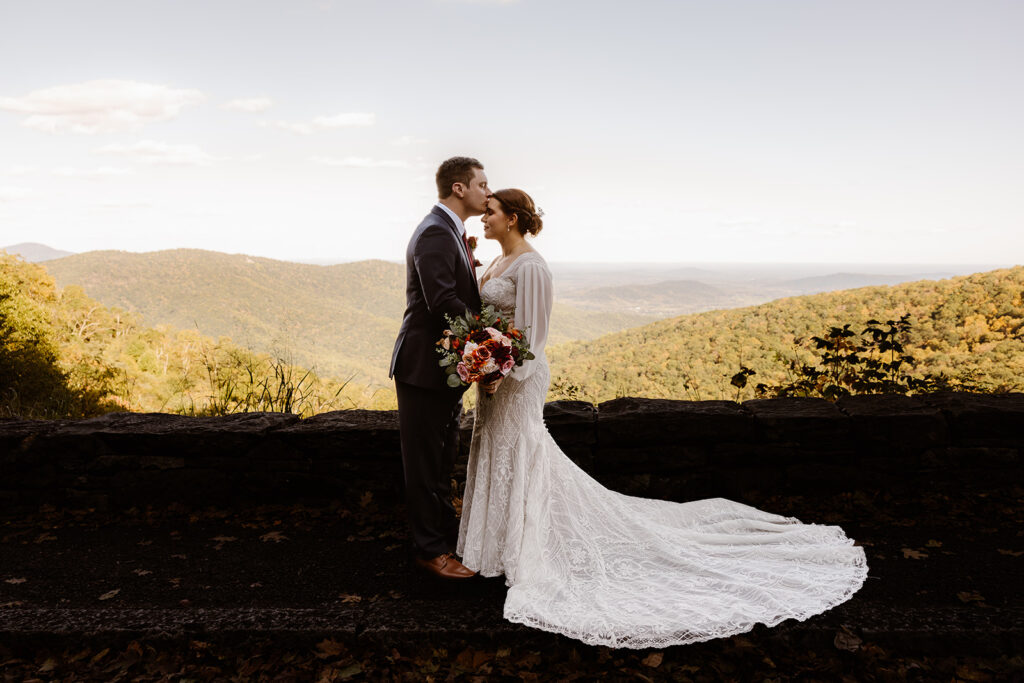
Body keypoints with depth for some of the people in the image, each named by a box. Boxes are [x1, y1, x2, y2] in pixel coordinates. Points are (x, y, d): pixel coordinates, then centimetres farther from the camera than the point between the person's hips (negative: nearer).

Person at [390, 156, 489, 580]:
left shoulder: (451, 233, 15)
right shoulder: (435, 232, -18)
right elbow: (442, 302, -27)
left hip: (447, 366, 10)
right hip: (425, 367, -10)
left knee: (443, 461, 21)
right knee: (426, 462, 3)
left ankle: (447, 533, 35)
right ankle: (430, 549, 16)